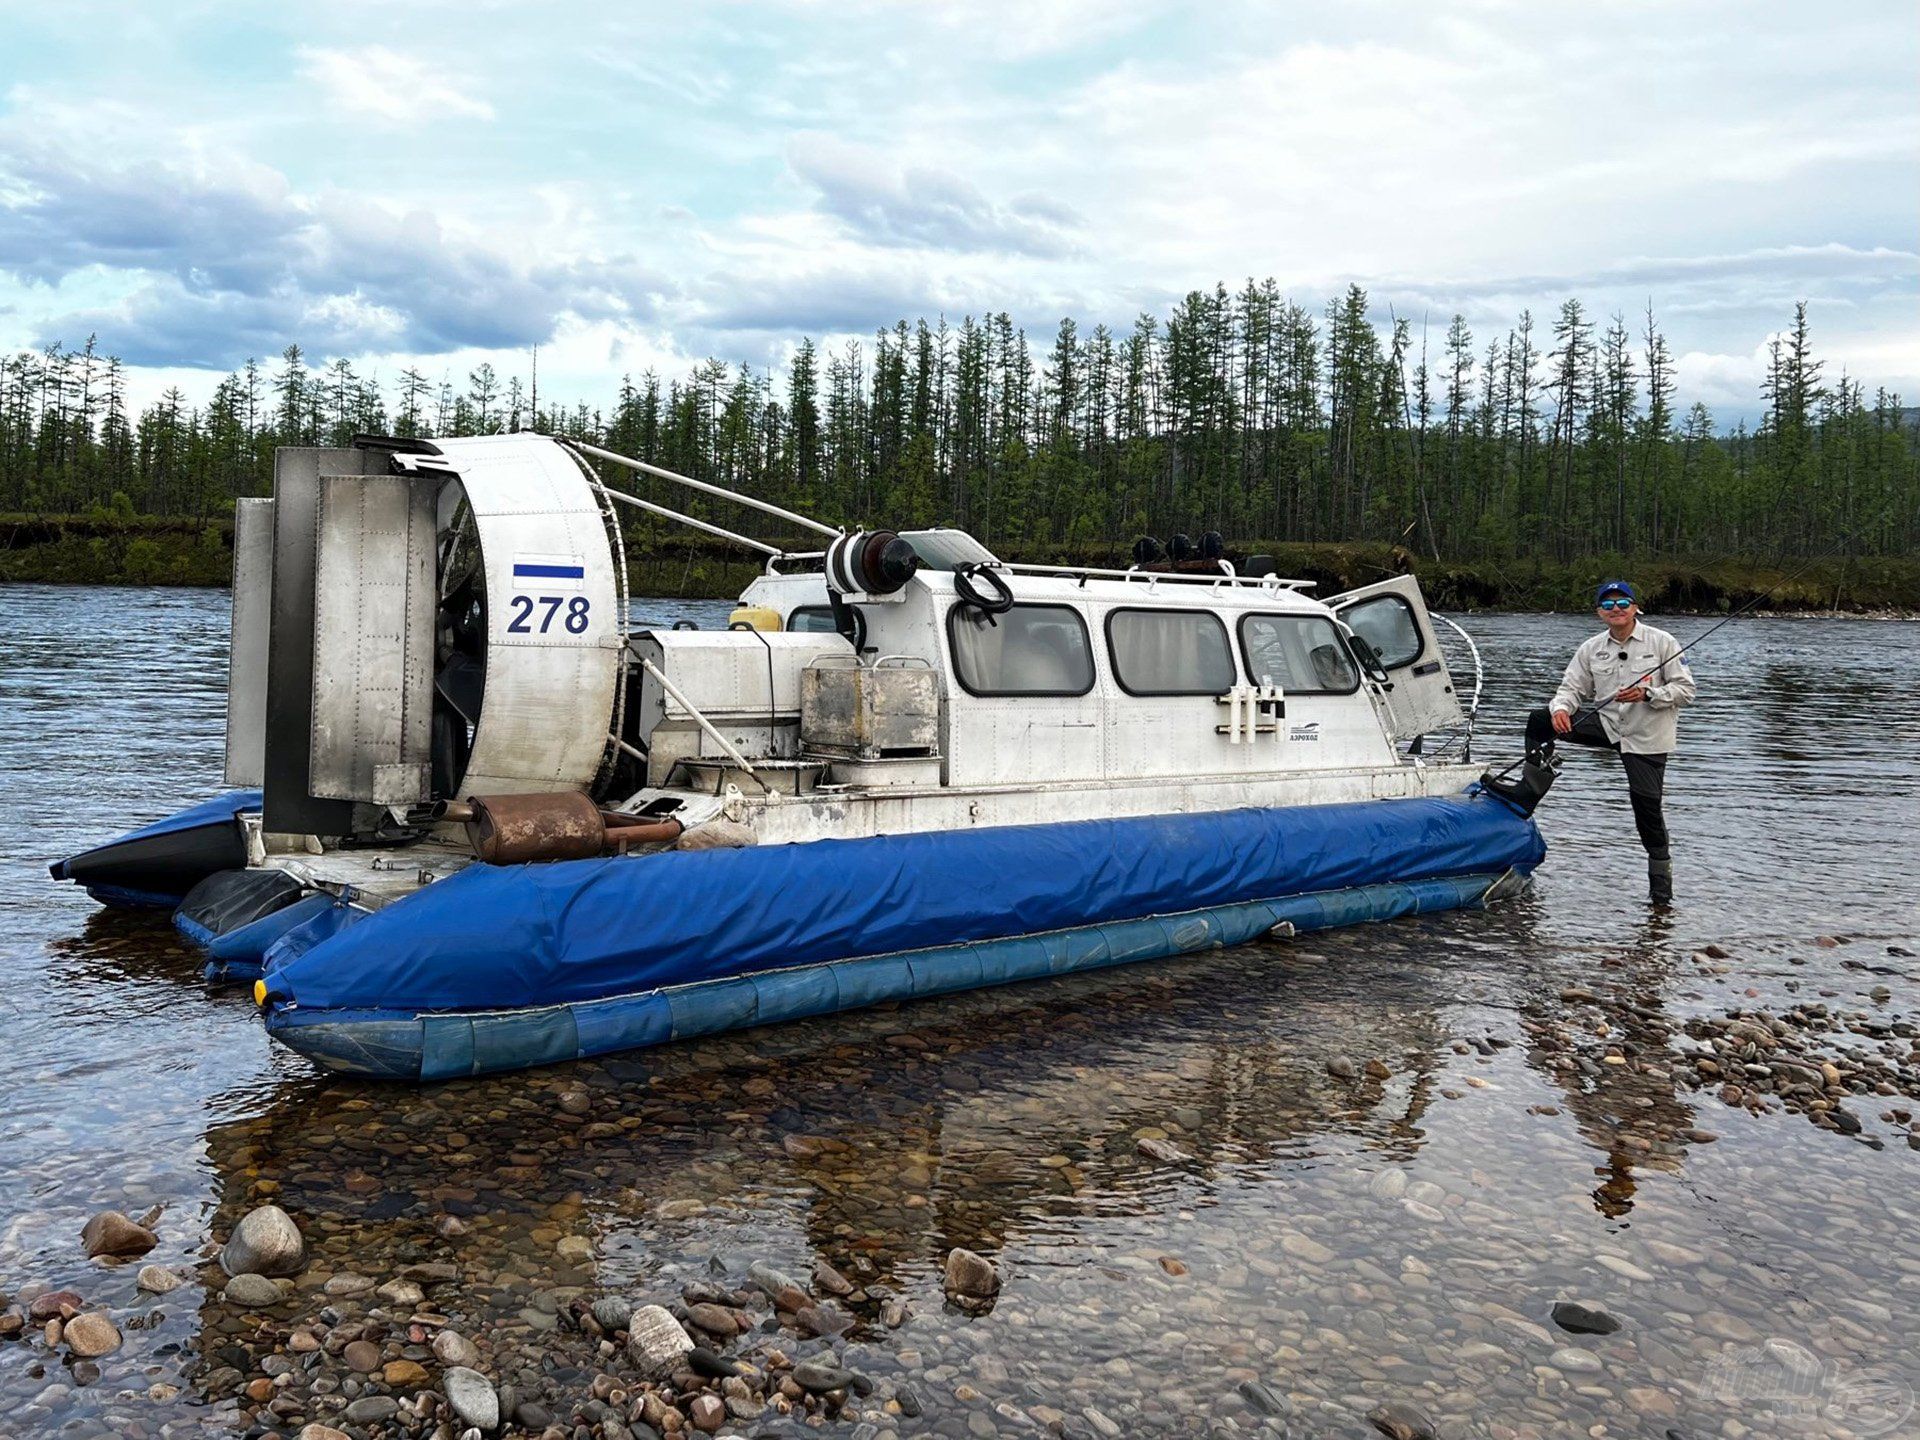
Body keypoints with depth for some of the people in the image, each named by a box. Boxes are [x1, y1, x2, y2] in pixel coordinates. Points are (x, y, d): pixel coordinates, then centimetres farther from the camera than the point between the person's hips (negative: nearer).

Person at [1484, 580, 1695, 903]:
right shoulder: (1591, 649, 4)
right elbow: (1571, 688, 1)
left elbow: (1685, 689, -7)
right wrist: (1561, 709, -22)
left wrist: (1647, 694, -23)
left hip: (1647, 738, -4)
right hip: (1607, 723, 4)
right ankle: (1528, 793, -7)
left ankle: (1661, 882, 15)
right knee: (1541, 719, -12)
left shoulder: (1661, 642, -7)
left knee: (1647, 807, -4)